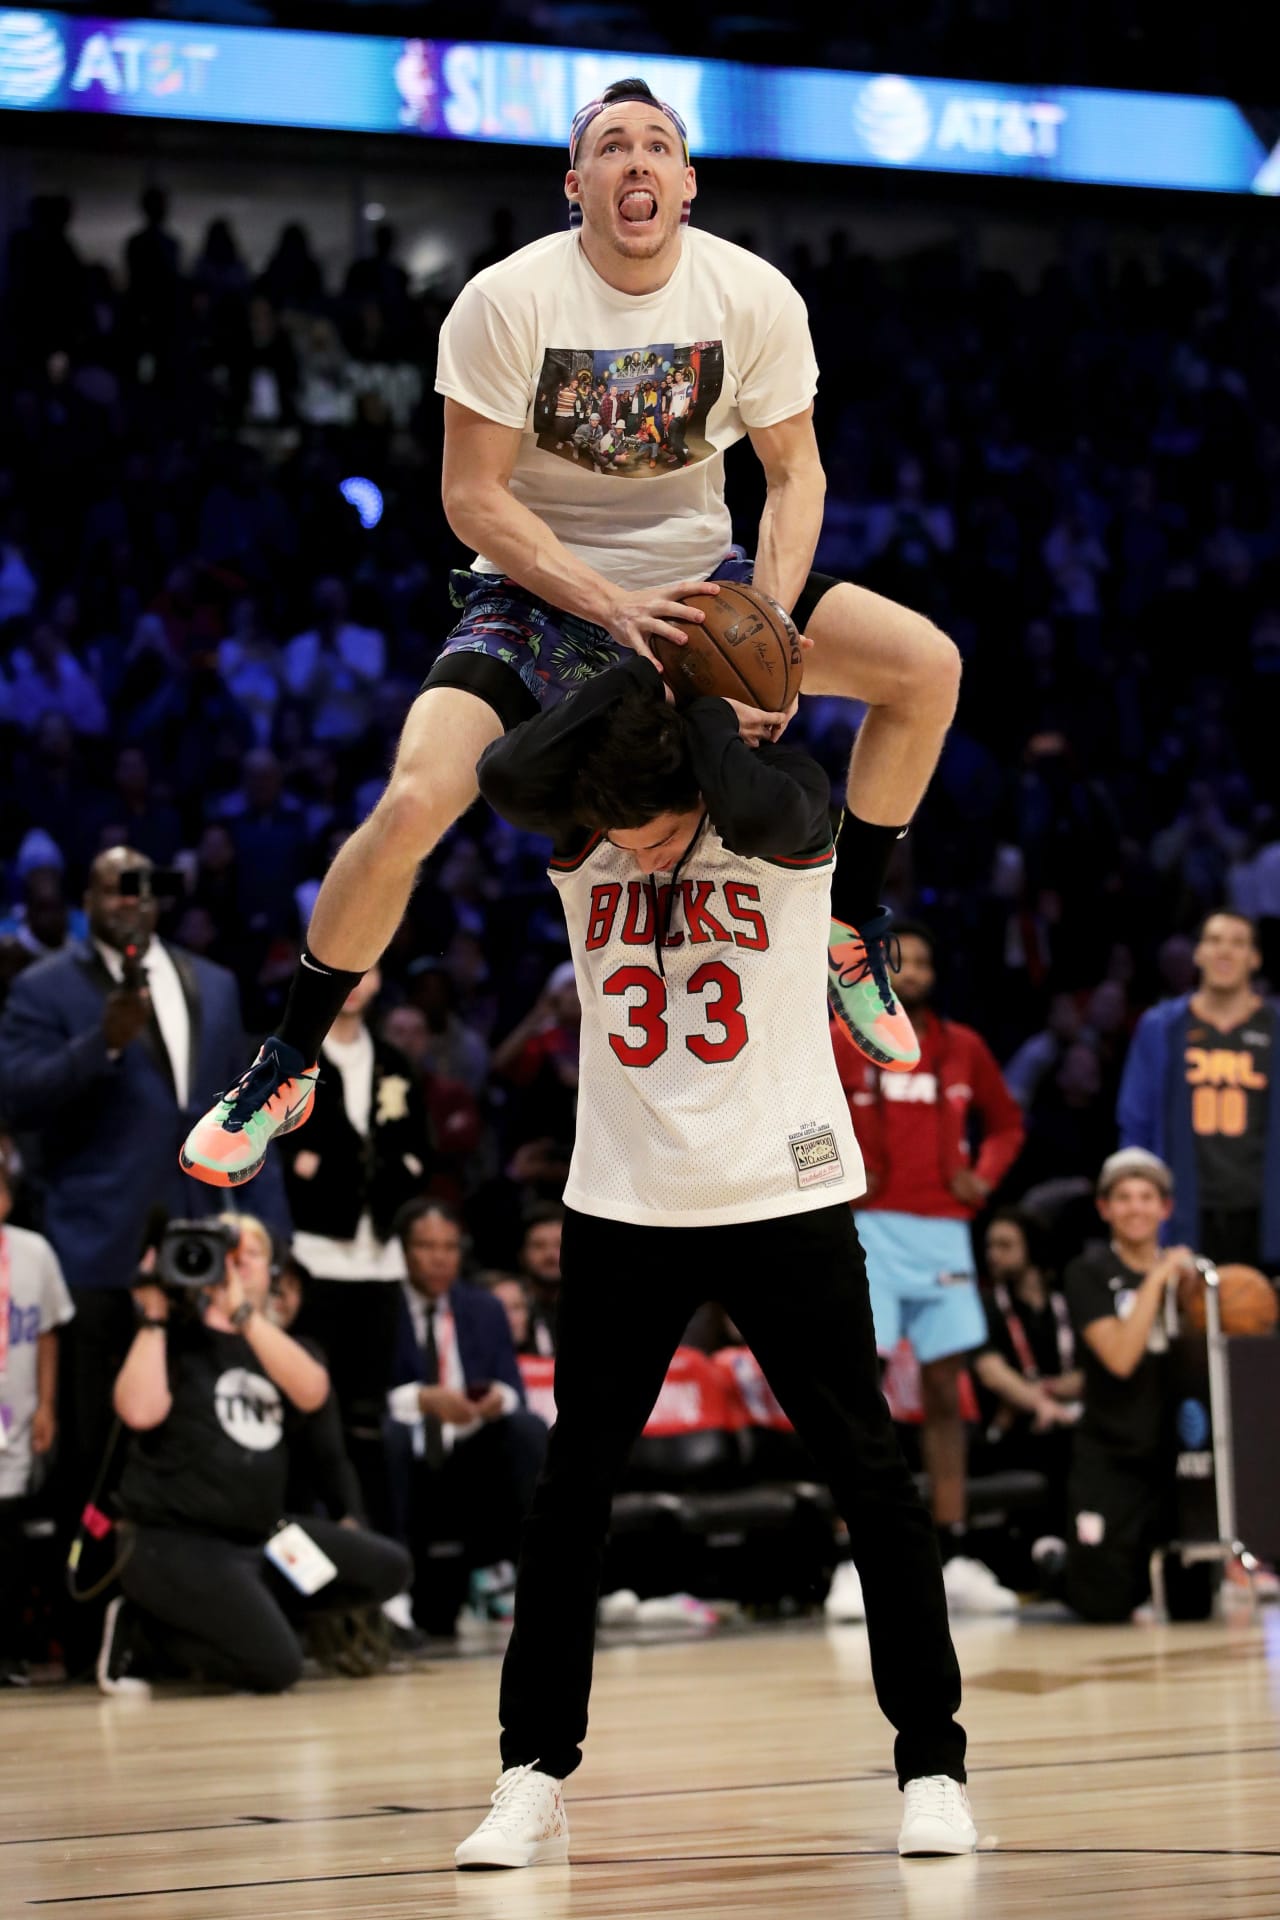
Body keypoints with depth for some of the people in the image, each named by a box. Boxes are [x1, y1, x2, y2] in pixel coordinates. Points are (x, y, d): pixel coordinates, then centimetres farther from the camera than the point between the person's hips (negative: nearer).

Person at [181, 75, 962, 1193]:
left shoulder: (754, 297, -10)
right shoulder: (508, 301, -19)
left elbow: (793, 474, 0)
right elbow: (473, 497, -16)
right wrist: (613, 608, -25)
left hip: (699, 576, 4)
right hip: (539, 590, -3)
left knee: (927, 667, -13)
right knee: (414, 802, -26)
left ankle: (851, 930, 10)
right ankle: (286, 1068, -5)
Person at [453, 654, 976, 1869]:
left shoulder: (790, 809, -10)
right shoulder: (579, 834, -4)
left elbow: (753, 808, -34)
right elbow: (504, 777, -26)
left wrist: (702, 685, -19)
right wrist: (639, 663, -22)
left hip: (784, 1198, -2)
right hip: (623, 1207, 2)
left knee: (870, 1482, 2)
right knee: (571, 1492, 2)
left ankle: (933, 1768, 11)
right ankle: (534, 1779, 10)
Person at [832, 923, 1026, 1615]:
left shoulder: (963, 1048, 10)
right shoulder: (840, 1042, -1)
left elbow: (1005, 1121, 22)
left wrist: (983, 1177, 6)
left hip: (943, 1228, 4)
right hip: (868, 1227, -4)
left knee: (944, 1391, 7)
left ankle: (956, 1557, 12)